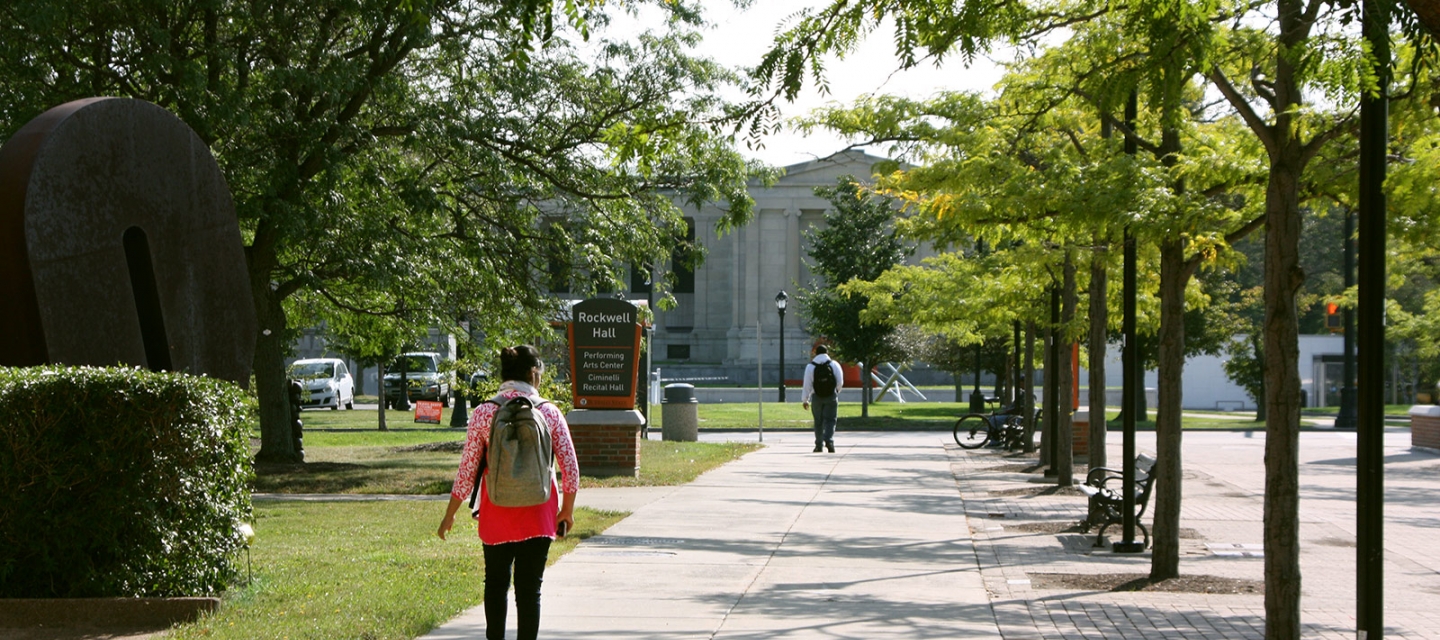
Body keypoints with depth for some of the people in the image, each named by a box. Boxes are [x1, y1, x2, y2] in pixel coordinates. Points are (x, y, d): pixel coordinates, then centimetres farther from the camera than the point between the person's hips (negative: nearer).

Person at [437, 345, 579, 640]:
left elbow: (467, 469, -3)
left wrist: (450, 514, 7)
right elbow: (570, 468, -3)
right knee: (530, 588, 5)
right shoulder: (550, 412, -4)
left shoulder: (483, 413, -5)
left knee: (495, 583, 19)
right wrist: (567, 510, 11)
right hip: (538, 515, 0)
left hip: (497, 515, 1)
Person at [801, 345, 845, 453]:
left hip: (817, 397, 0)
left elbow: (807, 385, -3)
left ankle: (819, 445, 14)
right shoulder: (834, 364, 0)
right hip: (831, 396, 0)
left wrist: (805, 400, 4)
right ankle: (829, 441, -21)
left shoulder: (810, 366, -1)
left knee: (818, 421, 10)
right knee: (830, 420, 0)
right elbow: (840, 382, 1)